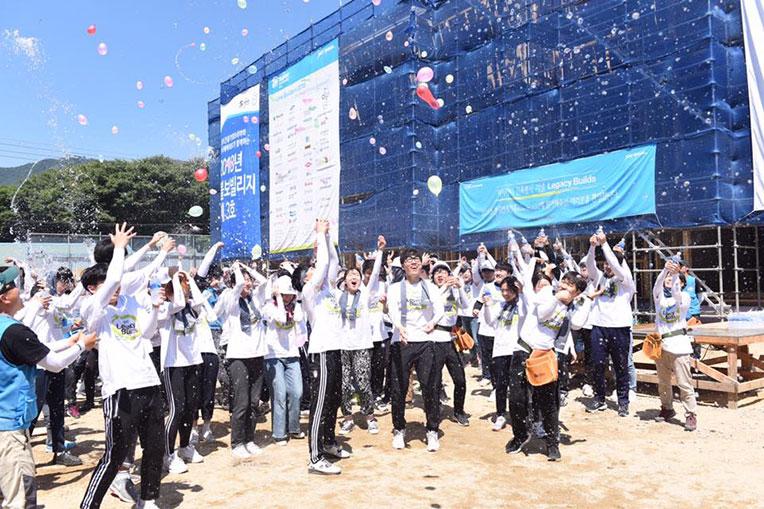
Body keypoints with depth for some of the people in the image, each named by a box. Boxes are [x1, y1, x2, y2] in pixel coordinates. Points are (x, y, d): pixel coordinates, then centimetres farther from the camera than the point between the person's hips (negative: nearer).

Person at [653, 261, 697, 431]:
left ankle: (691, 415, 0)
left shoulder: (684, 297, 2)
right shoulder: (659, 296, 10)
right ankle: (667, 409, 28)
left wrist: (675, 274, -34)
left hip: (678, 345, -4)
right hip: (660, 344, 4)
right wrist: (665, 269, -29)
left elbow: (676, 295, -21)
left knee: (684, 383, -7)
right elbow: (658, 284, -12)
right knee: (663, 382, 14)